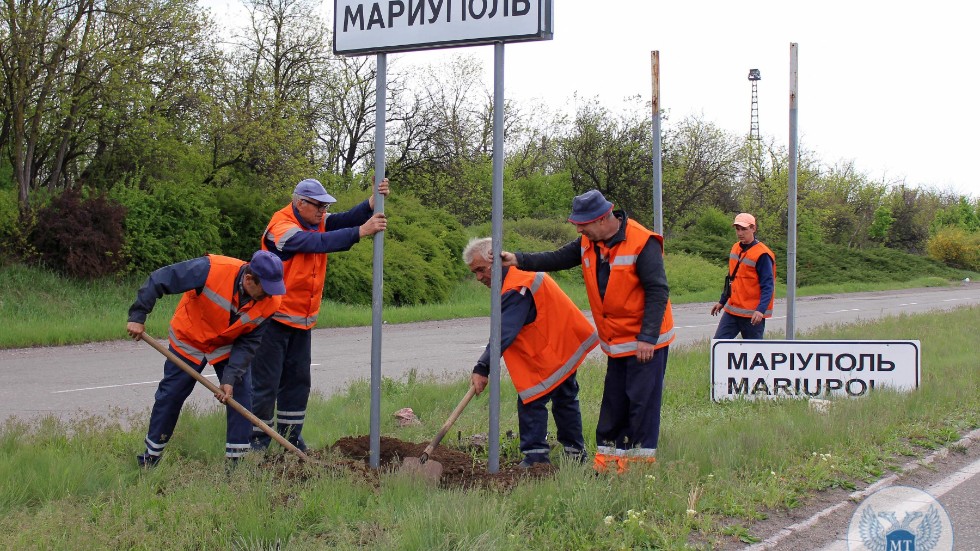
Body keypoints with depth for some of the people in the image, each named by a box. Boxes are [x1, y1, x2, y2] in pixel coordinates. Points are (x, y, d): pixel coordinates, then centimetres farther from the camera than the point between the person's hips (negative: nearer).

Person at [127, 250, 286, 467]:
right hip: (189, 341, -2)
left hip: (229, 347, 3)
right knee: (171, 395, 3)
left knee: (241, 393, -8)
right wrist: (138, 317, -31)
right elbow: (158, 280, -31)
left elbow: (248, 343, -17)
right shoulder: (212, 270, -37)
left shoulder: (270, 303, -24)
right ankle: (151, 456, 21)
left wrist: (230, 378, -27)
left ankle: (237, 459, 2)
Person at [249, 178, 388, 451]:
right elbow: (319, 243, -32)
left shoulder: (318, 221, 7)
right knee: (266, 382, -4)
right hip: (274, 318, -8)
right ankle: (257, 440, 4)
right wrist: (361, 232, -35)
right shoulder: (282, 228, -20)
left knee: (298, 380, 13)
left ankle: (291, 437, 22)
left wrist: (374, 201, -24)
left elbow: (347, 219, -7)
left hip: (302, 320, 8)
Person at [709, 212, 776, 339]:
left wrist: (761, 310, -29)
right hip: (732, 310, 7)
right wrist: (722, 301, 25)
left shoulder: (762, 254, -14)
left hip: (752, 315, -7)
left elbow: (768, 286, -17)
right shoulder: (735, 248, 10)